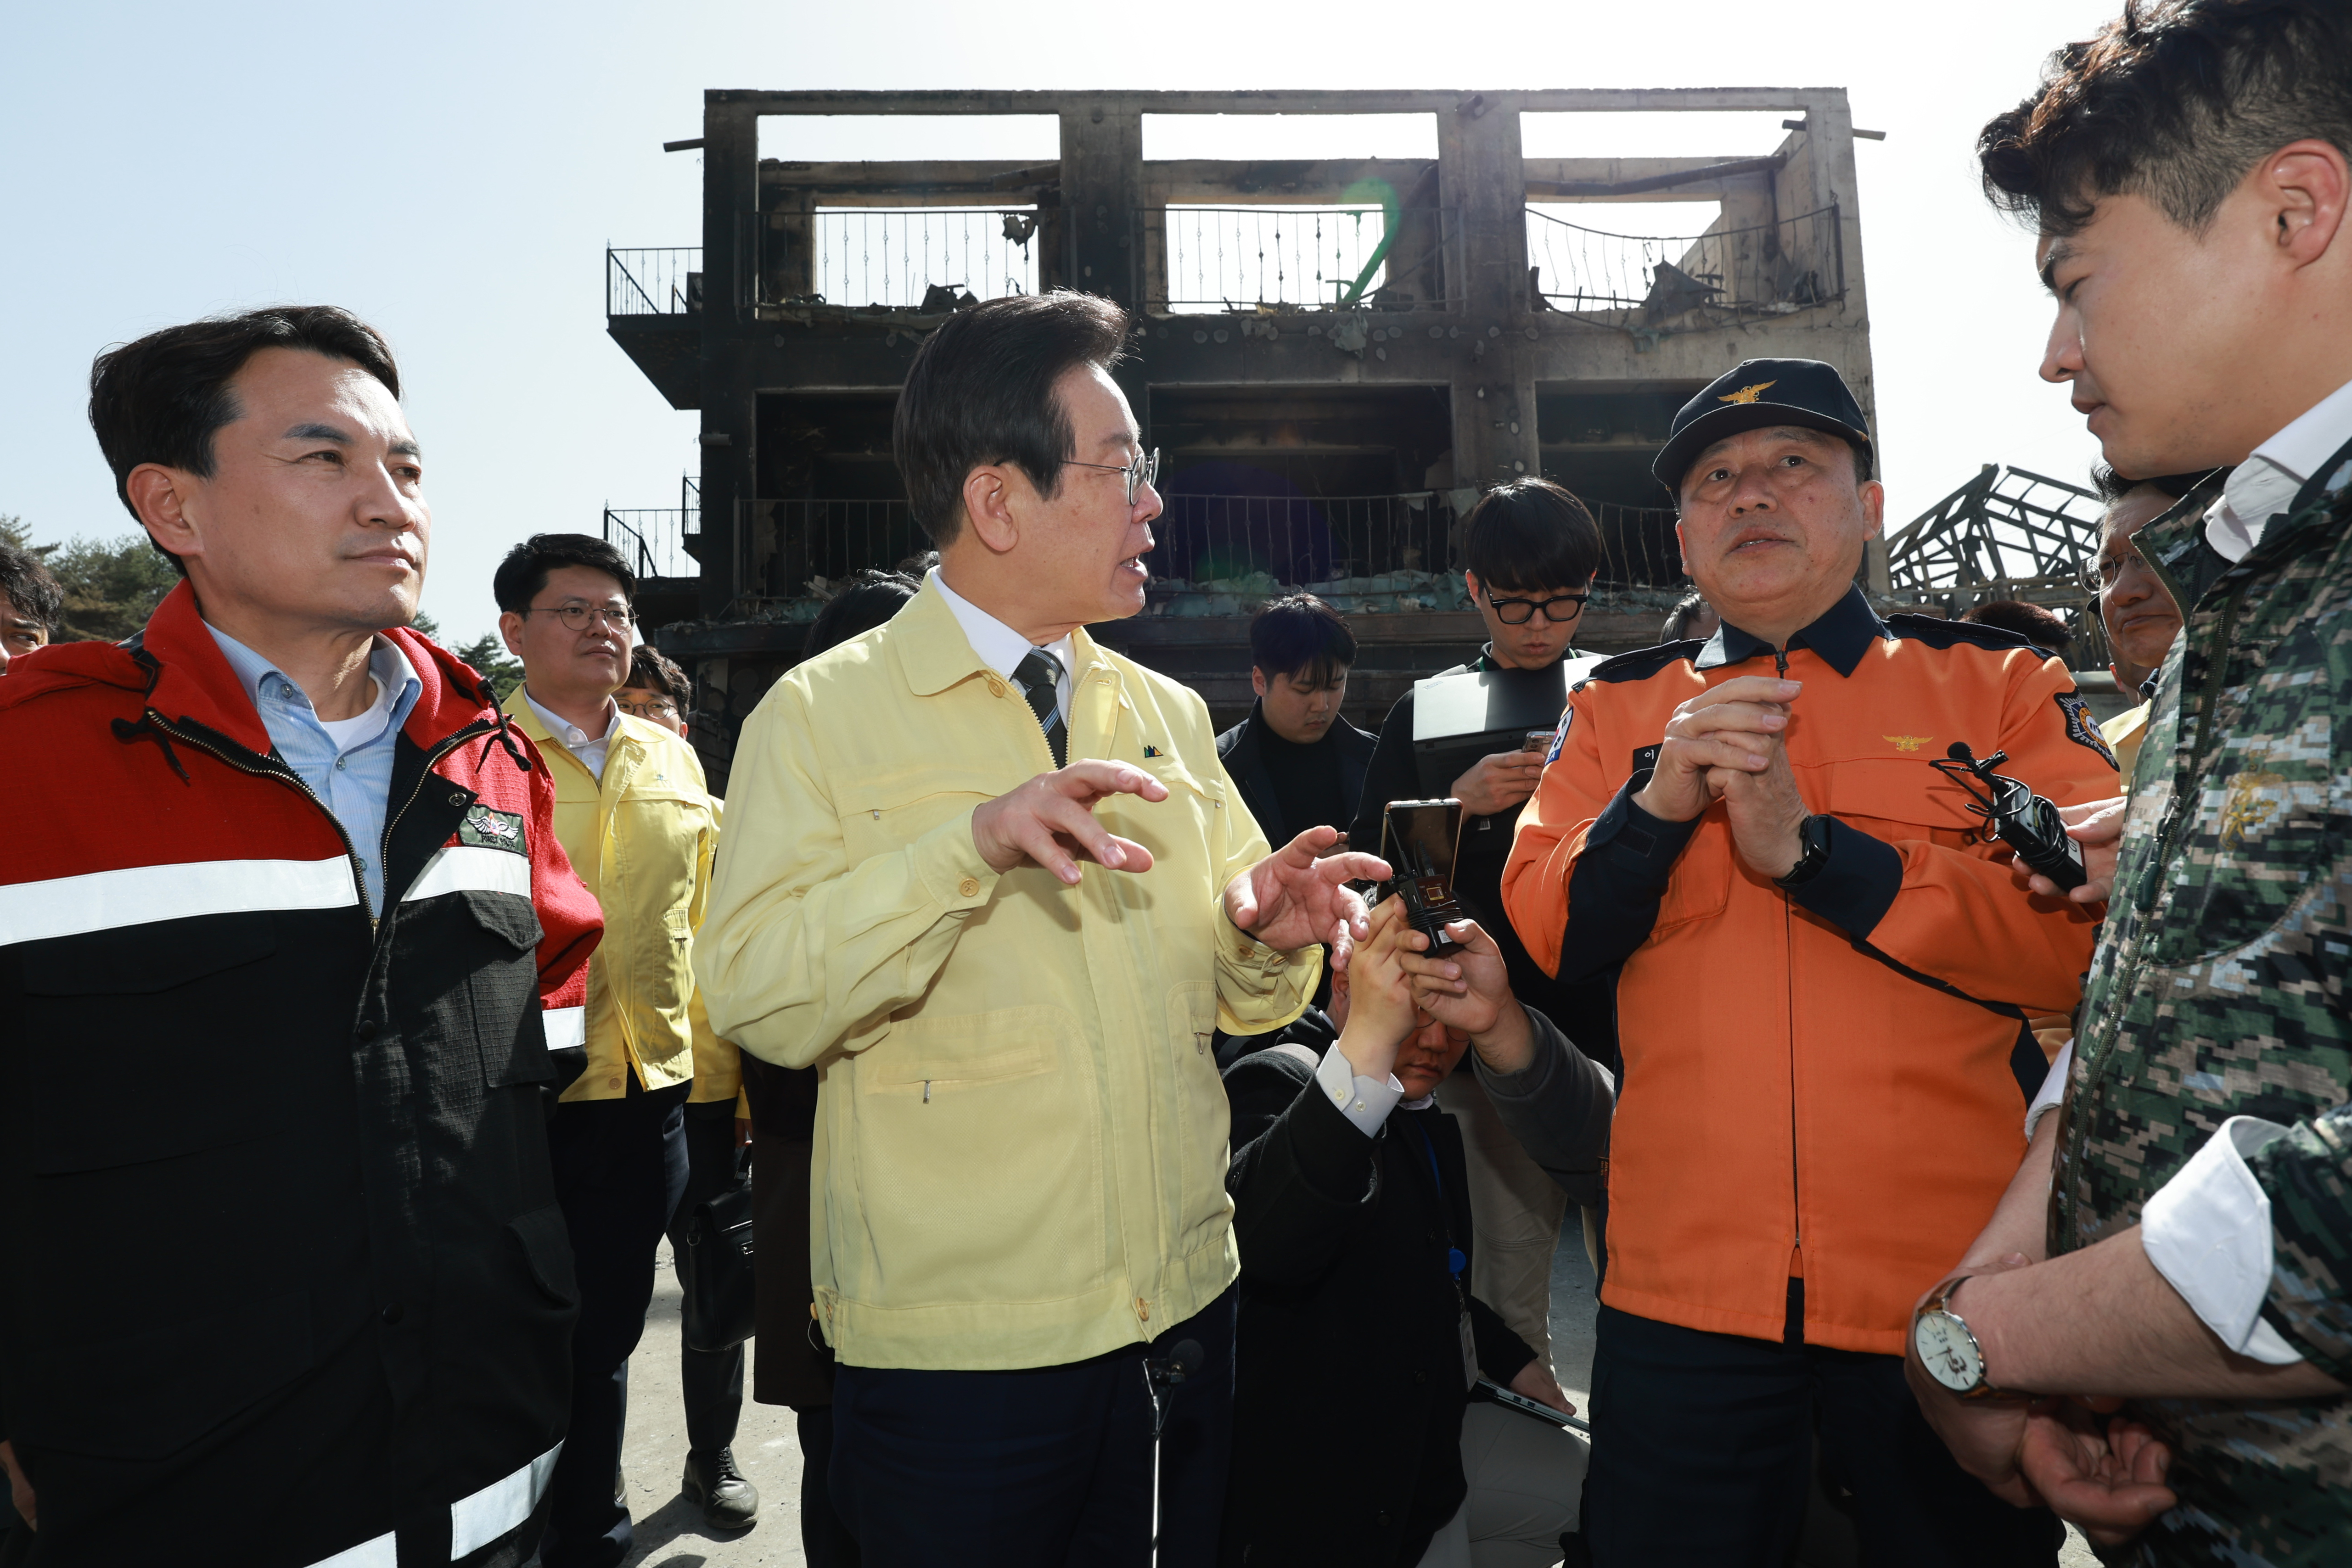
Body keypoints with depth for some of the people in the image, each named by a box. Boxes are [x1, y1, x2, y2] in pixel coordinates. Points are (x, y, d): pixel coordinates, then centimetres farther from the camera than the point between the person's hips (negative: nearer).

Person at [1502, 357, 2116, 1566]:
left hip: (1955, 1282, 0)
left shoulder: (2000, 685, 4)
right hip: (1683, 1288, 1)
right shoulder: (1616, 709, 8)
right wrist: (1660, 800, -17)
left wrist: (1811, 846, -17)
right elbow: (1542, 935, 0)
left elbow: (2086, 931, -9)